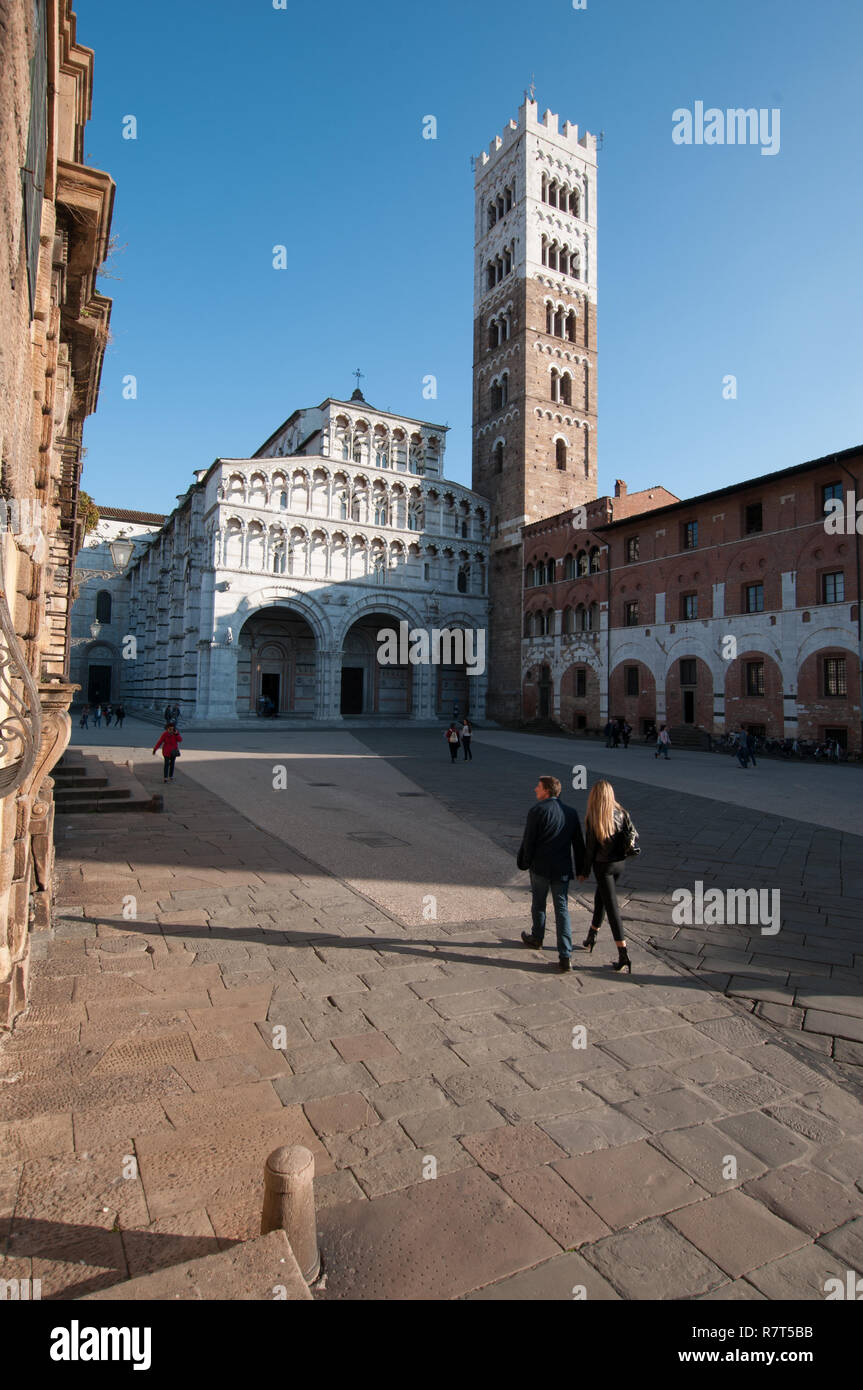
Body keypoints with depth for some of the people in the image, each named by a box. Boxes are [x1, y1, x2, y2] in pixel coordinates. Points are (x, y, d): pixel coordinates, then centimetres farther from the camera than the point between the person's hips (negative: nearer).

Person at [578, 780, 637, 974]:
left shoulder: (593, 819, -17)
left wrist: (585, 871, -3)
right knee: (600, 898, 24)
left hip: (603, 865, -6)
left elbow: (590, 848, -13)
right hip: (619, 863, 6)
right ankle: (591, 938, 39)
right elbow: (634, 835, -2)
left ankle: (624, 955, -3)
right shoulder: (622, 814, -3)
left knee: (612, 907, -1)